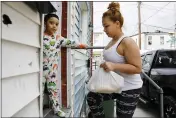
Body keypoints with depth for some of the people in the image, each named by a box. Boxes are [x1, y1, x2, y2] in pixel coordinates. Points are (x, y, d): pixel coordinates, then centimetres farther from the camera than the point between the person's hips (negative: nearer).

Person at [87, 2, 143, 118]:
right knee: (92, 97, 7)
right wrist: (106, 65, 9)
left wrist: (113, 66, -33)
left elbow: (137, 68, -24)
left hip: (129, 89, -8)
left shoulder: (127, 42, -21)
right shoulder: (112, 41, 6)